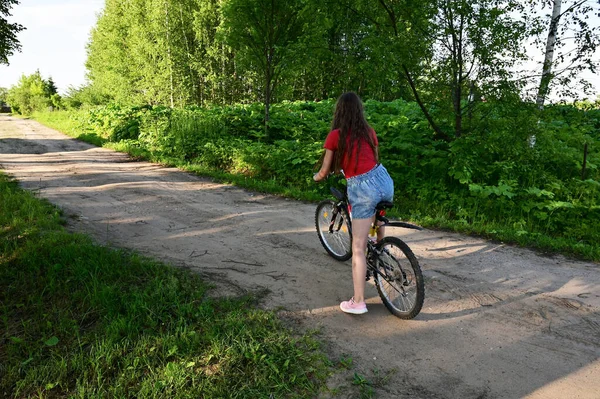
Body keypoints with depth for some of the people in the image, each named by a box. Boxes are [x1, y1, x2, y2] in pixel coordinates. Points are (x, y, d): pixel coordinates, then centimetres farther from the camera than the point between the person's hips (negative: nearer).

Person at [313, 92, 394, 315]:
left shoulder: (335, 135, -2)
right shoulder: (369, 132, 11)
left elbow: (324, 172, 4)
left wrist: (316, 177, 27)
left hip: (361, 188, -5)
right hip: (383, 180, 5)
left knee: (358, 248, 3)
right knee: (378, 215, 41)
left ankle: (358, 302, 8)